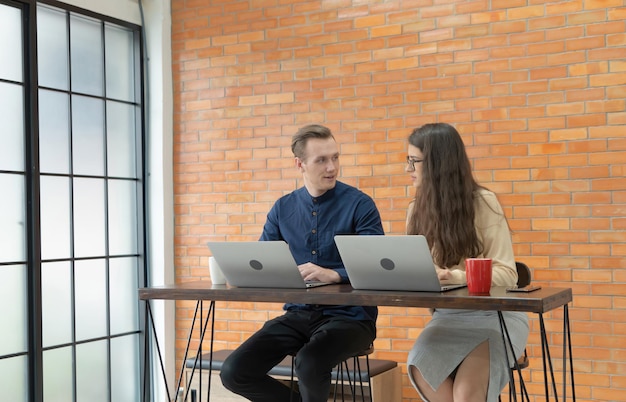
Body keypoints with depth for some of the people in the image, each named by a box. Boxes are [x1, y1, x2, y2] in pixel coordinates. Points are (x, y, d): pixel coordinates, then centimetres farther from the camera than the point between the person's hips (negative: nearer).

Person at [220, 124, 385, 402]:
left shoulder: (360, 204, -7)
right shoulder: (283, 208, 8)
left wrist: (333, 274, -31)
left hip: (349, 316, -4)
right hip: (298, 314, 5)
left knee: (309, 364, -34)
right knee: (234, 372, -10)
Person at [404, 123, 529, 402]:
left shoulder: (482, 203, -10)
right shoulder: (416, 210, 6)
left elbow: (506, 274, -13)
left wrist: (450, 276, -27)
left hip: (495, 316, -4)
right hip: (448, 316, 4)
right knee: (421, 370, -27)